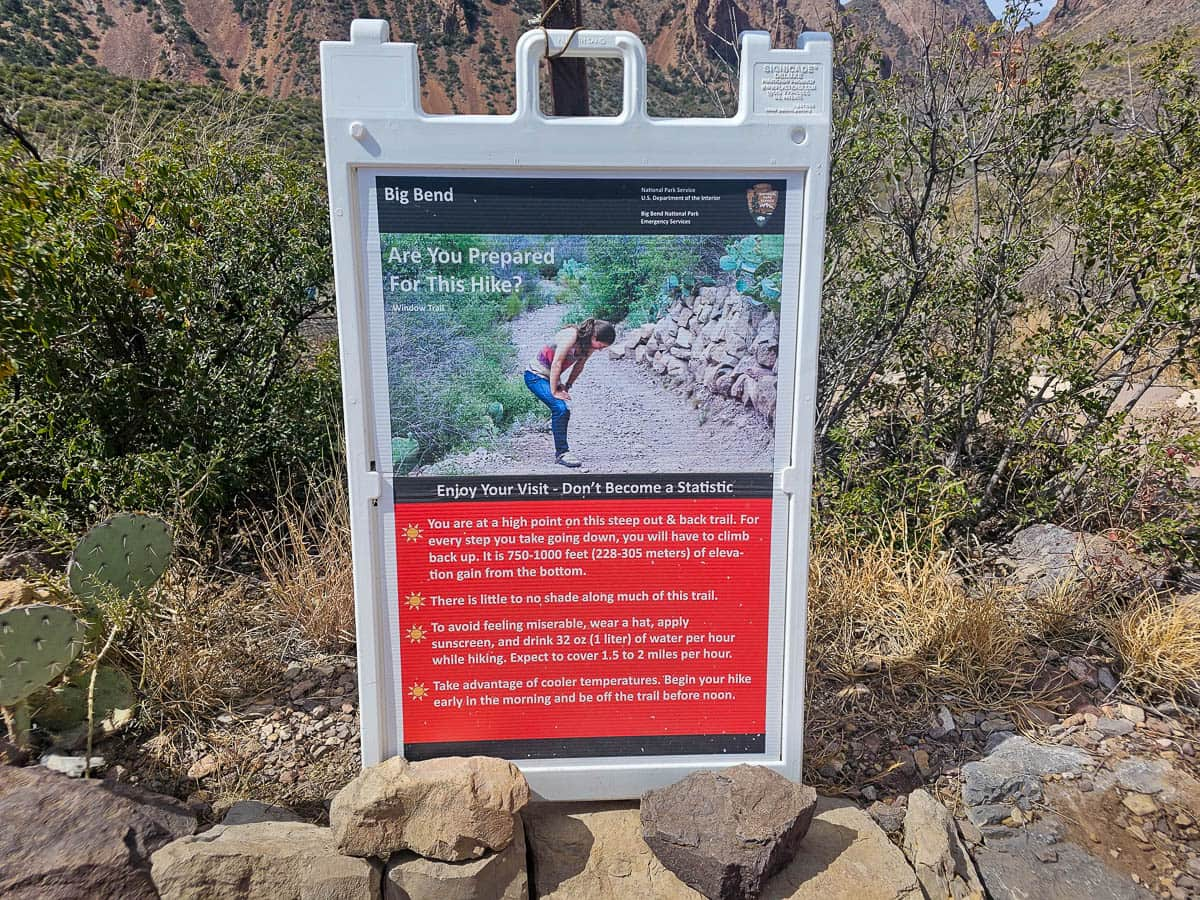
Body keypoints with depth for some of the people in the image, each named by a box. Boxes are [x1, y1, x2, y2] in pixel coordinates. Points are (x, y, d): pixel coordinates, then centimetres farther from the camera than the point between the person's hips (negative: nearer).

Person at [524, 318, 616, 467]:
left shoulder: (589, 344, -4)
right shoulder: (571, 334, -29)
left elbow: (579, 366, 10)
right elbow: (556, 363, -27)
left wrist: (567, 386, 6)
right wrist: (554, 392, -22)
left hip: (551, 377, 9)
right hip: (536, 375, -9)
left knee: (564, 412, 7)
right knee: (560, 408, -20)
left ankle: (561, 451, 19)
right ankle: (561, 452, -14)